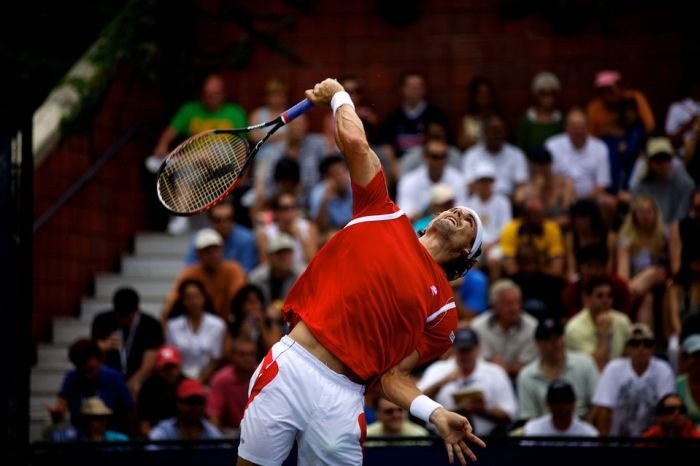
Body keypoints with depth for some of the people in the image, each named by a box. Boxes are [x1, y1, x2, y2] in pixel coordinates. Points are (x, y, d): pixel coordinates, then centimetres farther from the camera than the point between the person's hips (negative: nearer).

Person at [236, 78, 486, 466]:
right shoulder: (384, 215, 13)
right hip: (289, 366, 0)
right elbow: (354, 142, 6)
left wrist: (435, 414, -9)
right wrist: (338, 95, 21)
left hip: (341, 397, 0)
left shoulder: (442, 306, 11)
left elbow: (392, 374, 6)